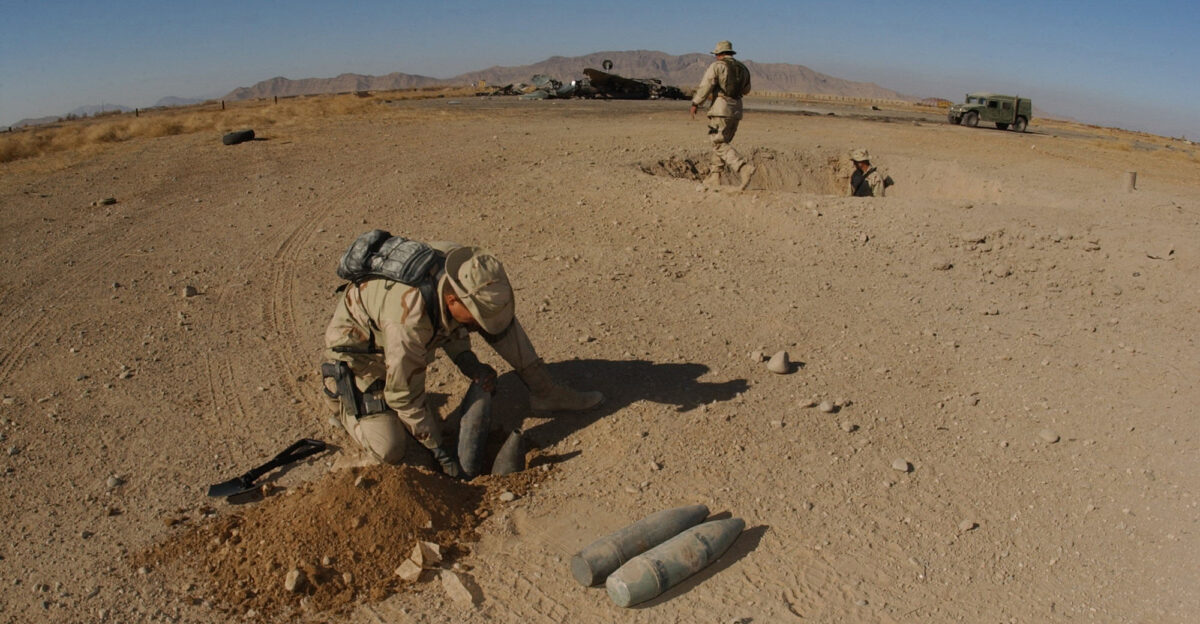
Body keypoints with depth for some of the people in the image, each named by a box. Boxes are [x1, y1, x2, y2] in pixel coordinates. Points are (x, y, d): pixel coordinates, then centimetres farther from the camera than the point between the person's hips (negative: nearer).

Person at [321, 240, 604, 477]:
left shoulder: (465, 269, -23)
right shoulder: (409, 320, -42)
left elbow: (451, 324, 0)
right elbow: (403, 395, -28)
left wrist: (470, 365, -16)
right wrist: (440, 450, -18)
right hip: (360, 347, -6)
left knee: (501, 317, -10)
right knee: (390, 451, -19)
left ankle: (544, 392, 0)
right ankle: (342, 394, 8)